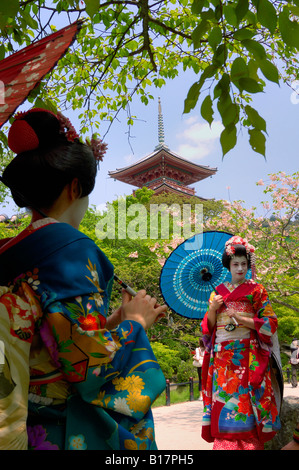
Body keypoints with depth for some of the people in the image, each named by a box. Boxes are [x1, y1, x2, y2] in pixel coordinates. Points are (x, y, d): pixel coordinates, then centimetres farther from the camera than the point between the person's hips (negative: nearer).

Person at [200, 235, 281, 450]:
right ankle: (224, 443, 9)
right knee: (223, 398, 0)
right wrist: (212, 308, -7)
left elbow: (271, 323, -2)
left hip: (247, 355, -3)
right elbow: (208, 326, 12)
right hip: (221, 355, 3)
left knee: (245, 400, -6)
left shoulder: (256, 290, 4)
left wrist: (242, 319, -12)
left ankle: (250, 444, 5)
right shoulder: (219, 291, 13)